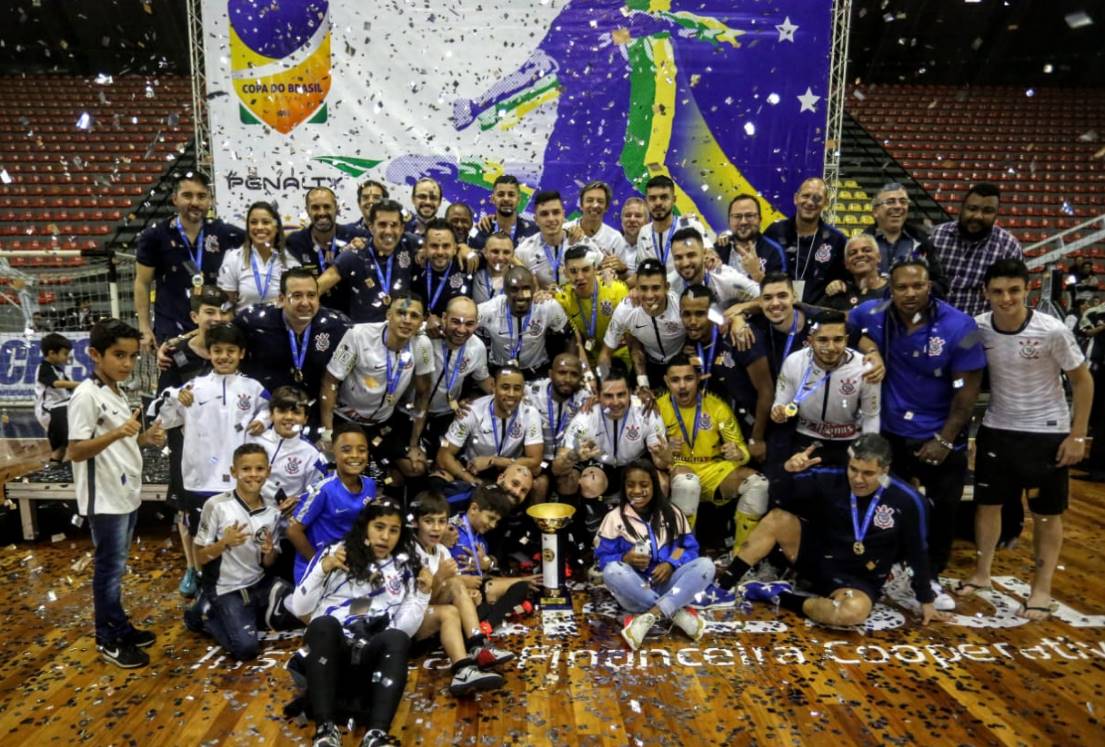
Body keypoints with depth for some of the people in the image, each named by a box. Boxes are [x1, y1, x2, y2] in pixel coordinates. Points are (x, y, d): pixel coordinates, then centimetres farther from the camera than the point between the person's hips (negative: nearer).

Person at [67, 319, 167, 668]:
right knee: (109, 568, 2)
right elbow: (75, 451, -21)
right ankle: (108, 639, 16)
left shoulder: (117, 393, 11)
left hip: (126, 494, 9)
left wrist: (145, 438, 2)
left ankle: (120, 627, 29)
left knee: (117, 566, 18)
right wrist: (117, 433, -35)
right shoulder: (86, 396, -17)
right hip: (105, 499, -9)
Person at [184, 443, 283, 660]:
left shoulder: (272, 513, -3)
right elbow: (200, 558, -10)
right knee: (246, 648, -15)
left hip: (259, 584, 5)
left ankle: (247, 616, 19)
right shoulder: (216, 506, -16)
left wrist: (270, 552, -18)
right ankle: (207, 616, 11)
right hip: (227, 589, -5)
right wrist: (225, 542, -29)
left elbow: (268, 564, 4)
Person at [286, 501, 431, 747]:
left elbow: (405, 629, 7)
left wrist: (422, 593, -5)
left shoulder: (405, 569, 14)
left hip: (372, 655, 1)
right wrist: (323, 569, -5)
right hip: (326, 647, -1)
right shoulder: (334, 553, 11)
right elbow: (300, 609, 7)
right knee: (325, 624, -35)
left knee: (397, 638, -33)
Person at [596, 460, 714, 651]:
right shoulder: (614, 517, 1)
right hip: (634, 589, -2)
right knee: (612, 571, -34)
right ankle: (678, 613, -27)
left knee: (705, 565, -23)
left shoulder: (672, 513, 7)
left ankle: (650, 616, -32)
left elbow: (690, 548, 6)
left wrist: (671, 564, -15)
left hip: (667, 584, 2)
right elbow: (603, 558, 0)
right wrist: (625, 559, -21)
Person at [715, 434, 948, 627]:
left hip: (860, 582, -2)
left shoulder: (906, 501, -14)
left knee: (852, 612, -38)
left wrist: (926, 600, 6)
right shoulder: (831, 479, -11)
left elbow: (916, 553, -1)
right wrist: (789, 471, -30)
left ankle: (781, 597, -14)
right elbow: (779, 498, -9)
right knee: (778, 518, -21)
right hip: (816, 560, 2)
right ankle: (722, 587, -19)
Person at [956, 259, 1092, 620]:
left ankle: (1042, 587, 24)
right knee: (987, 503, 11)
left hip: (1047, 432, -3)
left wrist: (1077, 435, -8)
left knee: (1047, 512, 9)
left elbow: (1083, 380, -7)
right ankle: (981, 573, 30)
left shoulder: (1052, 331, -18)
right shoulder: (978, 328, -10)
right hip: (996, 429, 3)